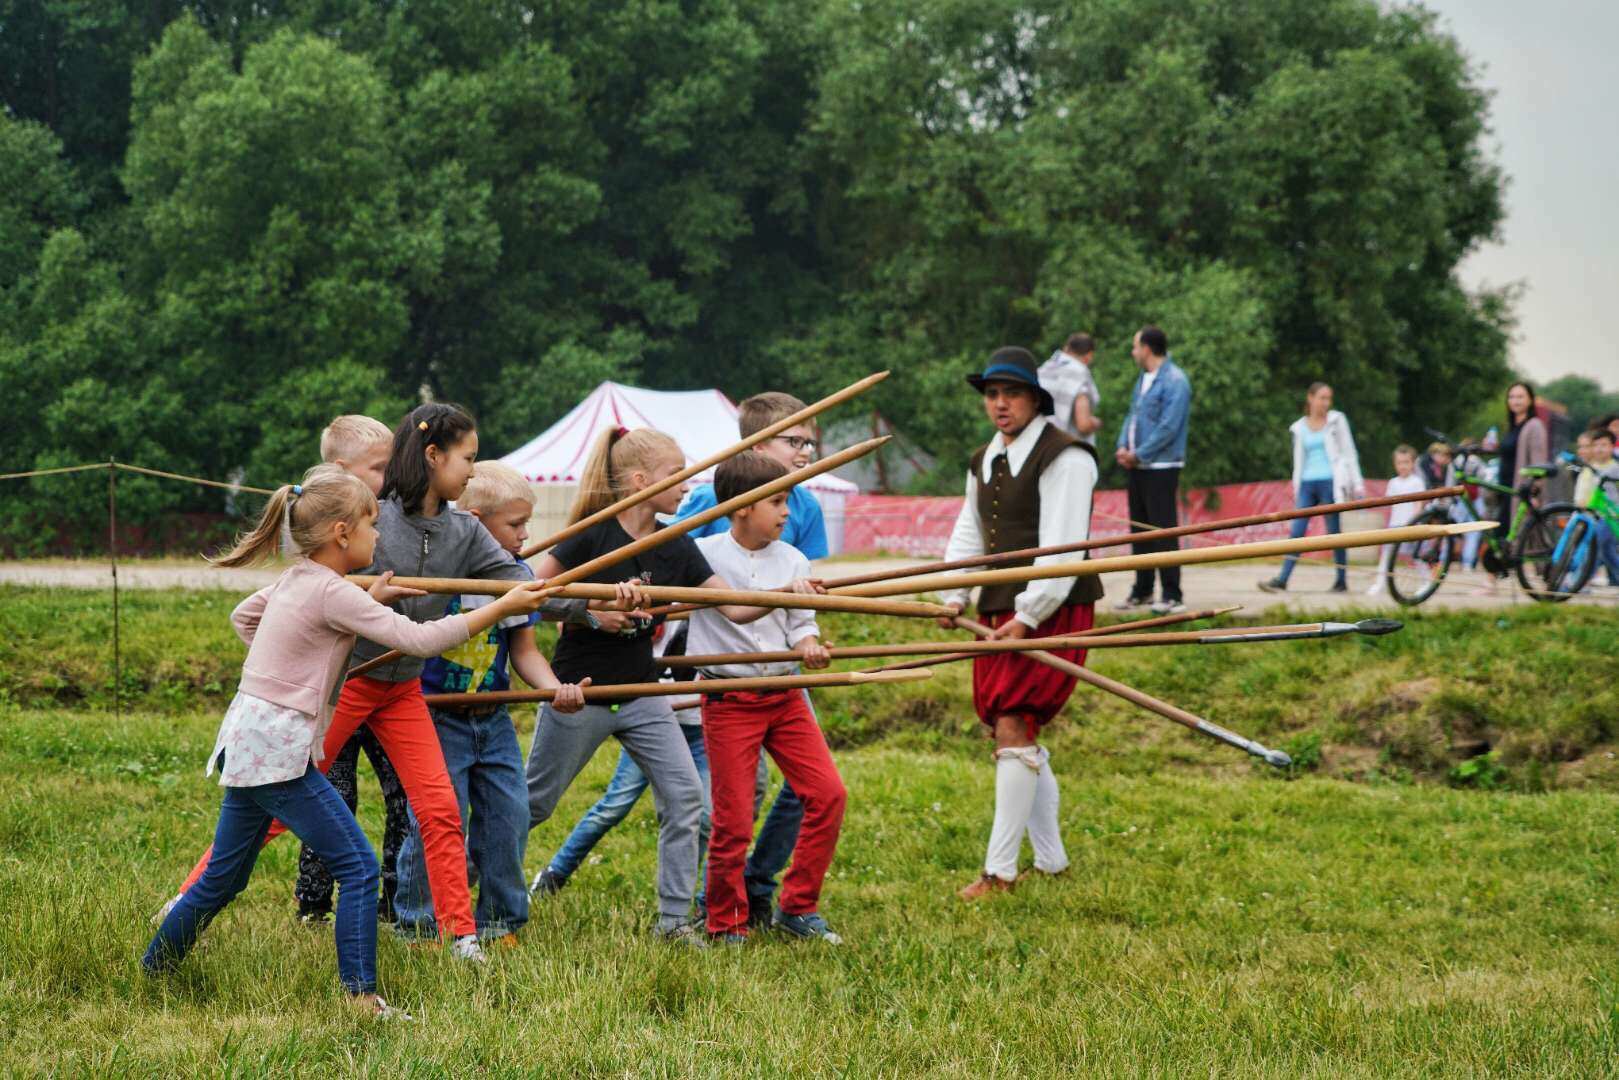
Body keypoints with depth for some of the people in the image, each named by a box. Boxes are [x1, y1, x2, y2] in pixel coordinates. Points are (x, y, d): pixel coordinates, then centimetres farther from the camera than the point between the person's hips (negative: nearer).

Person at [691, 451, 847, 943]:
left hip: (785, 696, 5)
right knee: (733, 816, -3)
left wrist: (807, 644, -12)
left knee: (828, 793, -5)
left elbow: (801, 622, 9)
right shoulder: (702, 554, -7)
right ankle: (727, 926, 14)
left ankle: (798, 907, 9)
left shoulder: (792, 561, 6)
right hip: (728, 702, -4)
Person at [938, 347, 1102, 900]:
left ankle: (1000, 870, -15)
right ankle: (1051, 860, 19)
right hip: (1001, 610, 9)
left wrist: (1028, 616, -20)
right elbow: (968, 536, 19)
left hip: (1052, 611, -9)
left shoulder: (1064, 457, -10)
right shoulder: (984, 462, 17)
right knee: (1017, 737, 9)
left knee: (1013, 730, -15)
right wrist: (955, 597, 4)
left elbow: (1061, 548, -16)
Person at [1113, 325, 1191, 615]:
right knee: (1140, 529, 13)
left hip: (1160, 468, -9)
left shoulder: (1174, 381, -14)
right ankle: (1142, 591, 21)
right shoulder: (1143, 378, 16)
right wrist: (1123, 447, 1)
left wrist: (1138, 454, -16)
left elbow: (1168, 428, -20)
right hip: (1137, 467, 9)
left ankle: (1172, 596, -7)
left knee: (1163, 529, -9)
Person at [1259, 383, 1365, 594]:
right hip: (1307, 483, 3)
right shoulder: (1300, 427, 13)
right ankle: (1281, 580, -10)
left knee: (1334, 532, -1)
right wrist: (1296, 488, 15)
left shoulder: (1336, 420, 6)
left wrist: (1357, 483, -1)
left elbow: (1349, 452, 5)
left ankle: (1341, 580, 7)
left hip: (1330, 482, -3)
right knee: (1296, 532, -5)